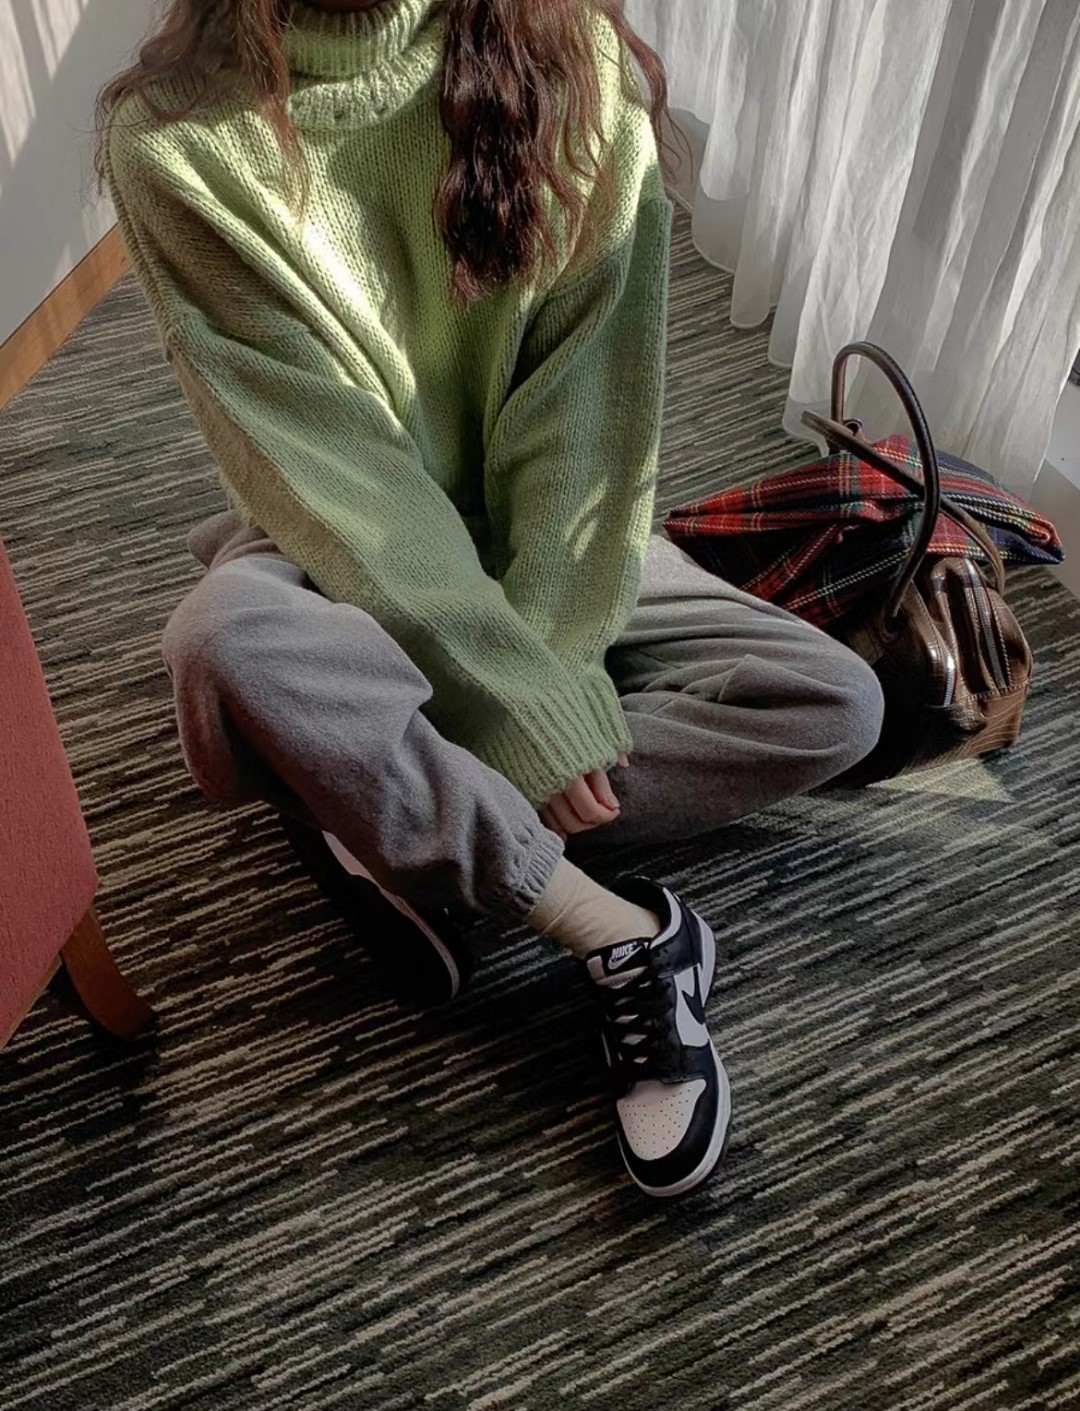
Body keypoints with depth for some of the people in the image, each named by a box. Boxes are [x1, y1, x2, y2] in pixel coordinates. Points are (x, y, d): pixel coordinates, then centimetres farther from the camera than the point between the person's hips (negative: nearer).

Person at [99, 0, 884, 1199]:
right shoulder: (178, 132, -17)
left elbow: (588, 409, -13)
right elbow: (326, 464, -21)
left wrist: (556, 665, -21)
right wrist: (520, 703, -25)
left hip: (547, 548, 3)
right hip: (339, 556, -2)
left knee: (836, 704, -14)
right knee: (227, 645, -37)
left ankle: (398, 821, -18)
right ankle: (621, 938, -22)